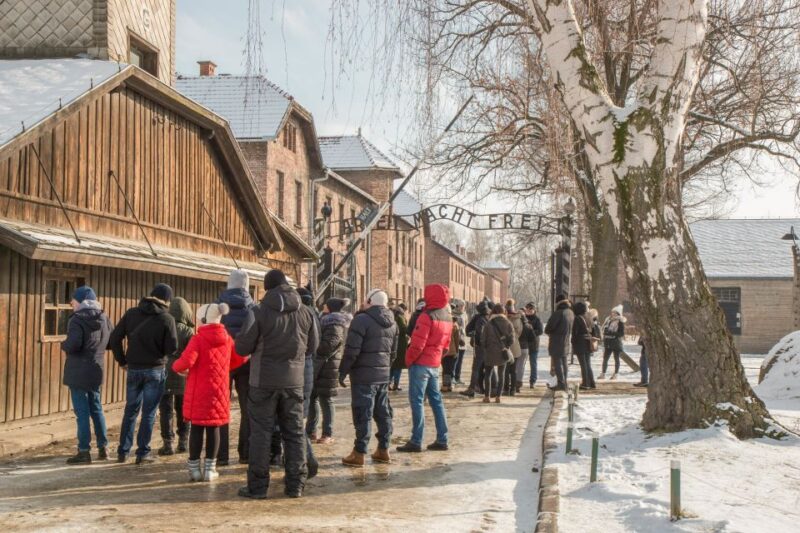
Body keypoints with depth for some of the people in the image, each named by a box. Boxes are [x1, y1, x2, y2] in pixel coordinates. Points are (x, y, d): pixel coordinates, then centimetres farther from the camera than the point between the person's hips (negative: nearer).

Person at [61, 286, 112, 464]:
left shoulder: (77, 319, -15)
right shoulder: (104, 319, 8)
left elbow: (73, 344, -25)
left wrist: (63, 345, -5)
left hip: (78, 372, -7)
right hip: (96, 370, 7)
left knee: (82, 411, -3)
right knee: (96, 408, 18)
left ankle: (84, 451, -1)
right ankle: (103, 447, 22)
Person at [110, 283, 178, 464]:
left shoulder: (131, 313, 1)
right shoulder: (167, 319, -10)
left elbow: (115, 338, -1)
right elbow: (172, 347, -13)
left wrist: (122, 361, 8)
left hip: (133, 368, 3)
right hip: (155, 370, -3)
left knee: (130, 410, 14)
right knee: (149, 413, 4)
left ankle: (123, 452, 17)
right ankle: (143, 453, 6)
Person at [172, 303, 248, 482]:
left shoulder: (198, 339, -13)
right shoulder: (226, 338, 3)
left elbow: (186, 361, -22)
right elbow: (239, 359, 12)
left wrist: (176, 367, -2)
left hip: (199, 393, -3)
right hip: (219, 392, 4)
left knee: (197, 428, 5)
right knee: (214, 429, 9)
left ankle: (194, 468, 11)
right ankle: (210, 469, 12)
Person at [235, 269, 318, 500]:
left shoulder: (258, 312, -12)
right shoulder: (305, 312, 0)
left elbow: (242, 347, -9)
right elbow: (312, 345, 10)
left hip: (264, 381, -3)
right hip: (294, 381, 3)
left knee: (260, 432, 4)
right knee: (295, 432, 11)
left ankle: (257, 486, 7)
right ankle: (295, 485, 13)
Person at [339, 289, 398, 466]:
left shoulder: (362, 320, -13)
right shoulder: (391, 322, 12)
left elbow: (352, 350, -16)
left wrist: (343, 371, -8)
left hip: (364, 374, -7)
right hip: (383, 374, 7)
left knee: (363, 414, -5)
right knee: (383, 412, 12)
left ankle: (359, 453, -3)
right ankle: (383, 450, 17)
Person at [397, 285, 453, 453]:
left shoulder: (427, 317, -17)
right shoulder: (447, 317, 10)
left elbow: (417, 344, -20)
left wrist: (408, 360, -6)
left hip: (420, 364, -8)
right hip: (435, 365, 8)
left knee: (417, 401, -4)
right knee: (436, 400, 12)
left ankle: (416, 441, -4)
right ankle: (442, 440, 13)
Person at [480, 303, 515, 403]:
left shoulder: (489, 324, -10)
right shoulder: (508, 324, -4)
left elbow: (483, 339, -5)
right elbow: (511, 339, -4)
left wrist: (485, 348, 12)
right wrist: (506, 347, 12)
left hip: (490, 353, -2)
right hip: (503, 353, 2)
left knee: (488, 374, 11)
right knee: (501, 375, 12)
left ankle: (487, 396, 5)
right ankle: (498, 396, 8)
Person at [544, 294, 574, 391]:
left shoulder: (558, 313, -19)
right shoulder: (571, 313, 6)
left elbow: (549, 326, -17)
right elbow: (571, 328, 13)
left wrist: (548, 331, 4)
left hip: (556, 341, -8)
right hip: (566, 341, 8)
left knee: (557, 362, -4)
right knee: (563, 362, 16)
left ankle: (561, 384, -8)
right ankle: (564, 383, 23)